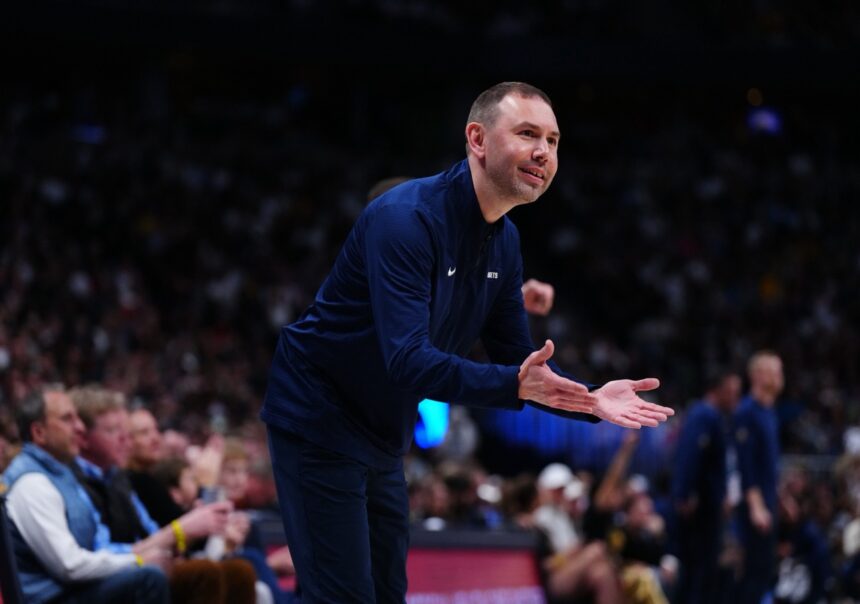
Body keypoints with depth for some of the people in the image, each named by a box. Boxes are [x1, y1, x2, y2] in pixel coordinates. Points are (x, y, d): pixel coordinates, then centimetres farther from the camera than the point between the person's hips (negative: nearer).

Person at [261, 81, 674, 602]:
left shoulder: (504, 241, 2)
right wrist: (514, 385, -45)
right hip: (320, 425, -9)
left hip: (382, 441, 9)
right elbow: (407, 361, -34)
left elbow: (517, 359, 7)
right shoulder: (406, 218, -25)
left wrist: (590, 401, -10)